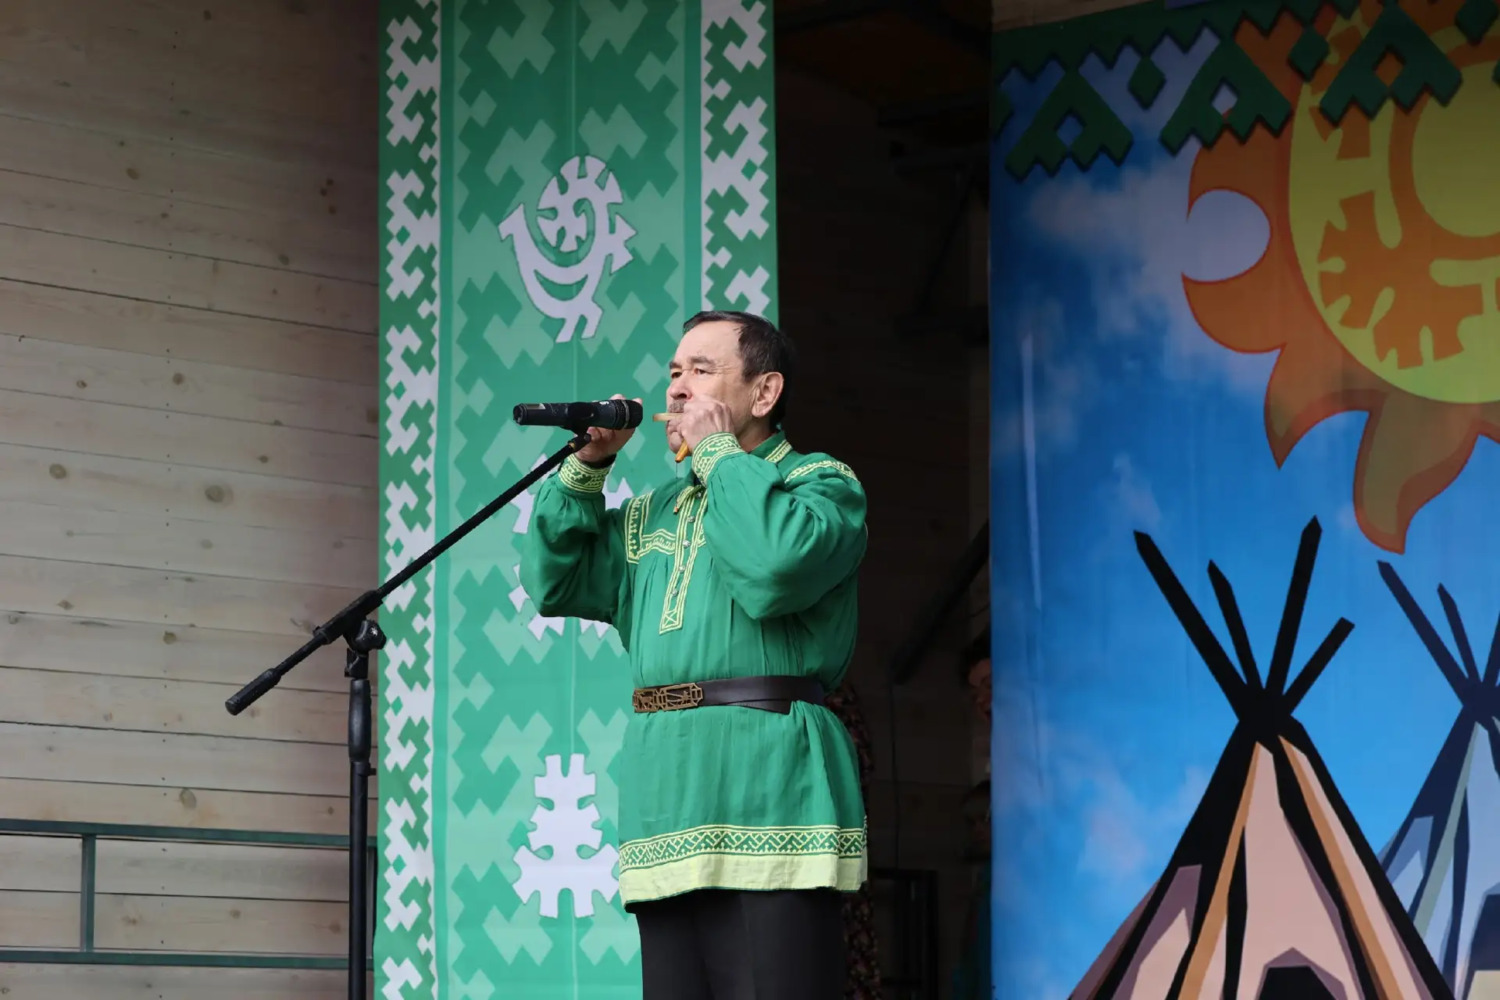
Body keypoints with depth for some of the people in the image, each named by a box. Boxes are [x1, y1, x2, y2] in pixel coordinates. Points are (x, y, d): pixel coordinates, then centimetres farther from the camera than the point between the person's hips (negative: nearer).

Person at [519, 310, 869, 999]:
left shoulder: (821, 482, 4)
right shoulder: (654, 514, 25)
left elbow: (776, 567, -17)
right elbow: (554, 582, 18)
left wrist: (719, 452, -5)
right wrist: (586, 465, 11)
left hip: (766, 797, -7)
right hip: (671, 811, 7)